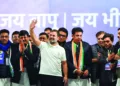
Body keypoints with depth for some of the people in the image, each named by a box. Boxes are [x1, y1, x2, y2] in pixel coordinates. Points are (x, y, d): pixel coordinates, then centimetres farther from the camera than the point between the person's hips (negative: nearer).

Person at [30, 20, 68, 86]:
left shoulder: (61, 49, 8)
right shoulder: (43, 45, 3)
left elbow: (64, 63, 9)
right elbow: (34, 38, -13)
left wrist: (65, 76, 3)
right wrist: (31, 29, -30)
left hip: (57, 76, 2)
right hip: (45, 75, -2)